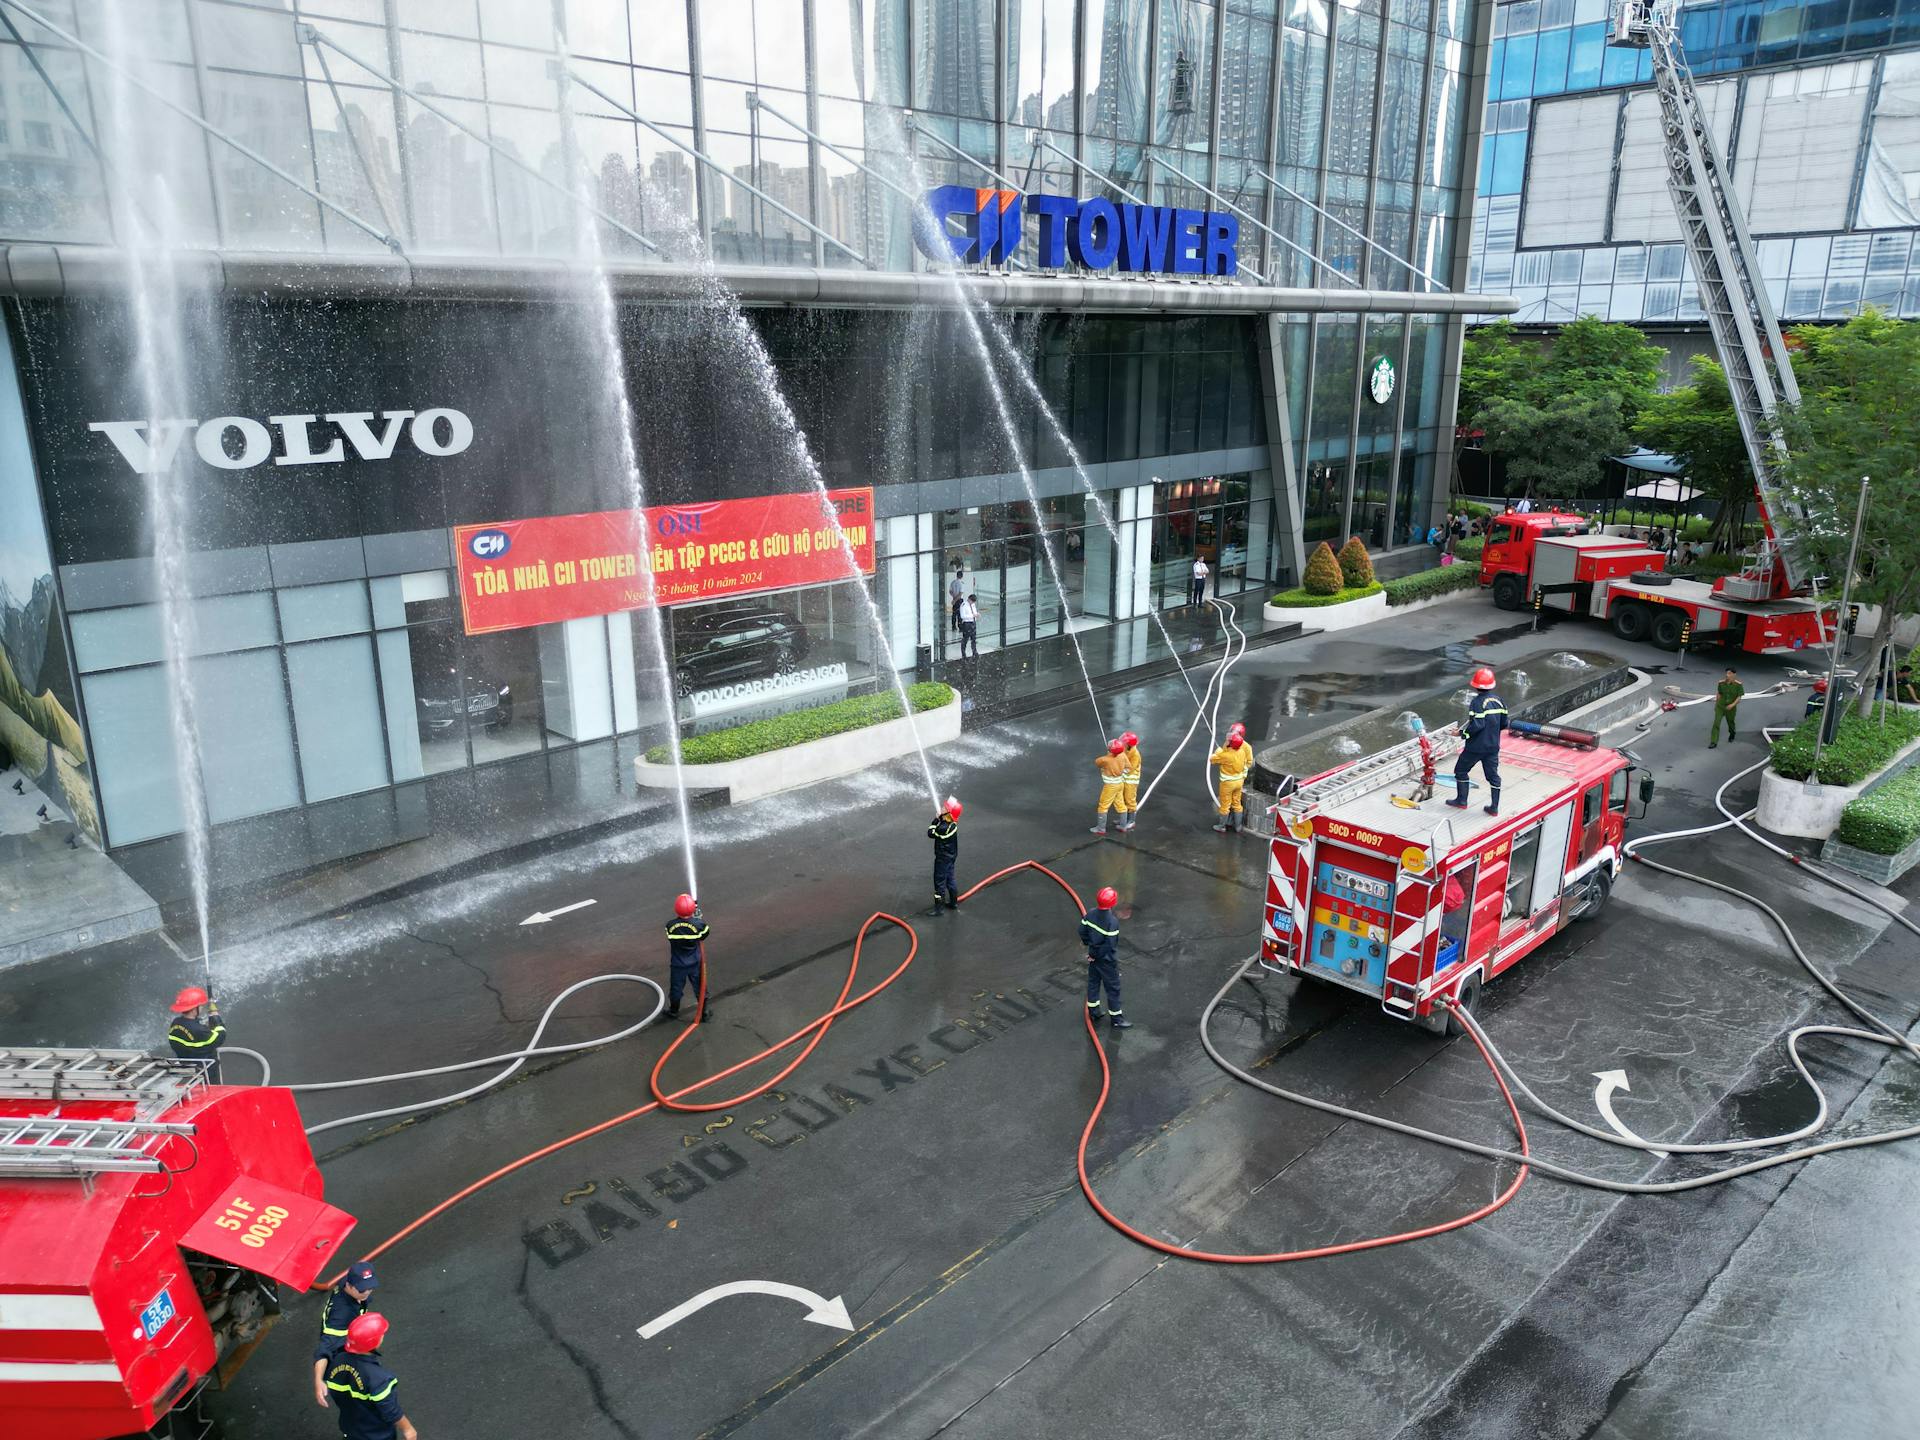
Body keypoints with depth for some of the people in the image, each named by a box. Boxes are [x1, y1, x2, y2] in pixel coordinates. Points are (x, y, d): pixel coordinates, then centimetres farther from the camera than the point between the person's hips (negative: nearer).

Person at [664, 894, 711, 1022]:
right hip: (695, 963, -1)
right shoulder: (698, 924, -22)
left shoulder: (670, 925, -18)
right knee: (700, 987, 15)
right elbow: (707, 931, -2)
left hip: (677, 964, 1)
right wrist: (700, 916, 8)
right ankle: (705, 1011, 25)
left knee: (676, 987, 20)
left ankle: (673, 1011, 39)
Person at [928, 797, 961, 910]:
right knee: (949, 879, 22)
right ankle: (954, 902, 35)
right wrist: (940, 819, -4)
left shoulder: (944, 828, -31)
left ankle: (938, 908, 10)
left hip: (943, 859, -9)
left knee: (940, 881, 2)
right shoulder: (953, 824, -5)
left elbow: (931, 834, -17)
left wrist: (936, 820, -12)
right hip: (951, 856, 9)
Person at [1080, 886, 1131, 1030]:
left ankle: (1093, 1011, 39)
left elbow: (1082, 930, -1)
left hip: (1094, 955, 7)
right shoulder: (1112, 921, -30)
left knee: (1093, 982, 23)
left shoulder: (1090, 914, -11)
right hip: (1107, 959, -7)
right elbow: (1110, 944, -26)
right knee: (1113, 988, 8)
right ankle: (1116, 1019, 20)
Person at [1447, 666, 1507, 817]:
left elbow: (1477, 725, -26)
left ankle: (1461, 800, 20)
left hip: (1476, 746, -6)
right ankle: (1494, 807, 15)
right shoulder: (1498, 700, 2)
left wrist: (1462, 732, -13)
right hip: (1493, 746, 6)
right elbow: (1504, 724, 8)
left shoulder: (1477, 702, -20)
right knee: (1493, 775, 12)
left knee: (1461, 770, 13)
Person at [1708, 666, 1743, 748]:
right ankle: (1713, 742, -9)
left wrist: (1733, 705, -26)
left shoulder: (1738, 685, -14)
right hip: (1720, 706, 1)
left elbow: (1739, 697, -11)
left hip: (1731, 708, -1)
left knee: (1730, 723, 19)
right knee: (1716, 723, -10)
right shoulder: (1721, 683, -7)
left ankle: (1732, 735, 52)